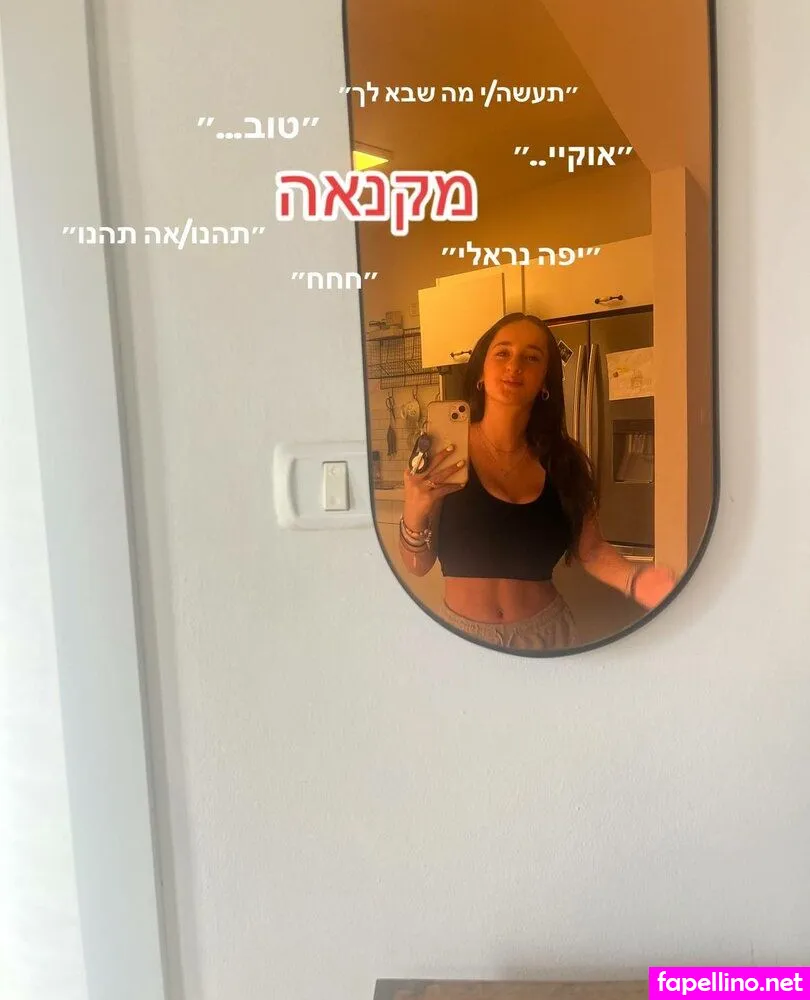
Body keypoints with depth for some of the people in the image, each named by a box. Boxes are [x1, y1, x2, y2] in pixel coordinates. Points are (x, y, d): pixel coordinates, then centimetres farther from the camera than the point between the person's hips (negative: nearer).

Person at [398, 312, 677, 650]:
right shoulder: (443, 453, -13)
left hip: (547, 632, 2)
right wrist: (413, 516, -27)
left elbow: (591, 549, -2)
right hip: (463, 632, -2)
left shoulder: (562, 458, -6)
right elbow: (417, 566, -9)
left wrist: (637, 580, -19)